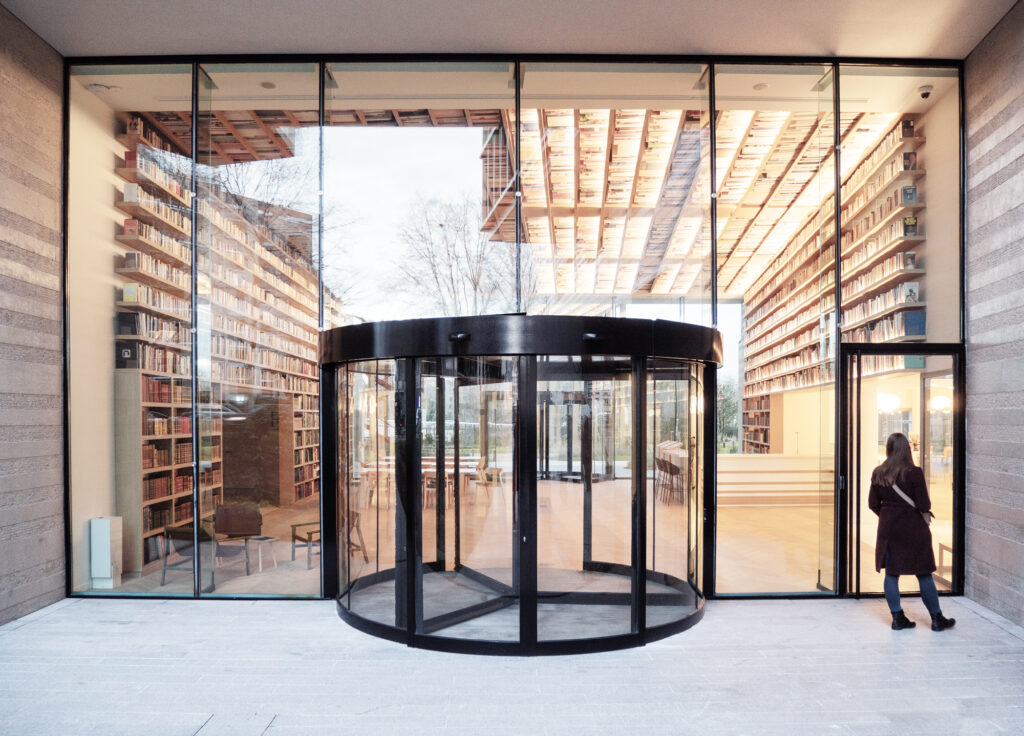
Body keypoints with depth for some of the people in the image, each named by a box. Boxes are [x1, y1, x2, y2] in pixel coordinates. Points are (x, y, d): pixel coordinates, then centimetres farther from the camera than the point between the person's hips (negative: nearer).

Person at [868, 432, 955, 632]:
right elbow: (924, 505, -13)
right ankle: (937, 619, 21)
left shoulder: (878, 473, -1)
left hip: (888, 529, 4)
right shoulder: (913, 473, -14)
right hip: (913, 529, -3)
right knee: (924, 575, 8)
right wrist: (926, 507, 10)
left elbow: (873, 504, 4)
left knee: (891, 574, 9)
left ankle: (897, 618, 14)